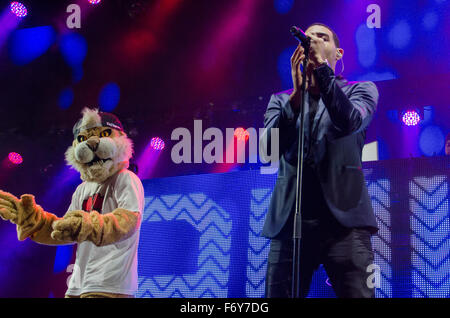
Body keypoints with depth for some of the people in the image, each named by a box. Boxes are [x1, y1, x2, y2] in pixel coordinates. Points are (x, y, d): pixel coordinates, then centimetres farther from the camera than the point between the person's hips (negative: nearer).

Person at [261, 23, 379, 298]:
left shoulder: (361, 90, 14)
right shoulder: (281, 100, 19)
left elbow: (349, 123, -9)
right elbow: (269, 146, 0)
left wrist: (321, 67, -13)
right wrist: (297, 93, -12)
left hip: (343, 220, -2)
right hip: (289, 223, 2)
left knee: (358, 294, -13)